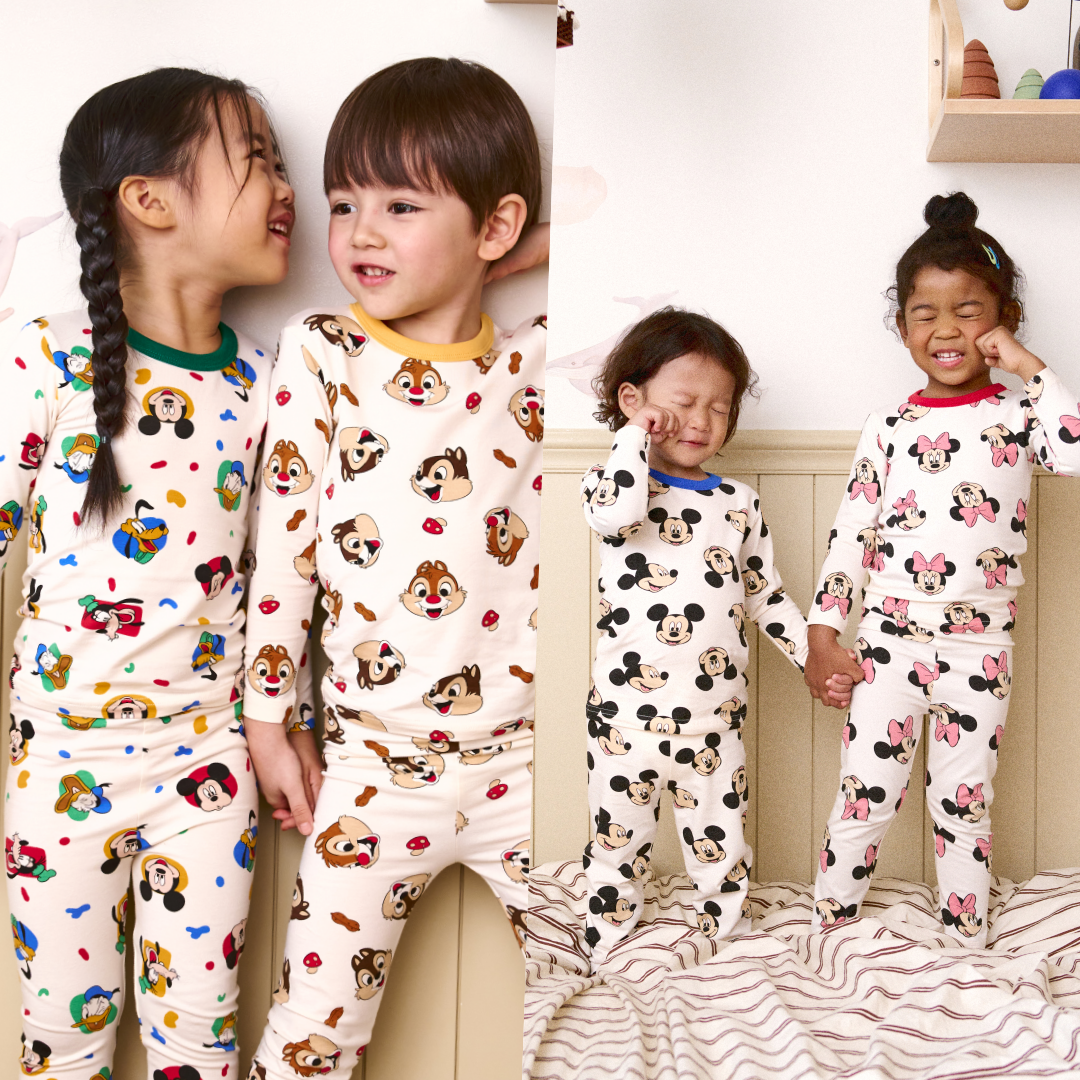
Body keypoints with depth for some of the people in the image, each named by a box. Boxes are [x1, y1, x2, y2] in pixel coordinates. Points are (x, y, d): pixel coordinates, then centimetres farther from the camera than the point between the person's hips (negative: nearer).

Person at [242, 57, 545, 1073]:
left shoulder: (535, 361, -1)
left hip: (519, 756, 2)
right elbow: (282, 544, -1)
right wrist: (266, 720, 1)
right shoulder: (318, 353, -4)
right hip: (376, 764, -1)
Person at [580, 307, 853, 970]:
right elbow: (615, 512, -30)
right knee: (620, 845, 13)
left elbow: (765, 592, 15)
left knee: (724, 851, 15)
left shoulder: (739, 502, 8)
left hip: (717, 717, 3)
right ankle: (607, 960, 30)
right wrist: (637, 436, -16)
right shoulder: (619, 483, -4)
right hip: (629, 712, -3)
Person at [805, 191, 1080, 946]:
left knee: (965, 800, 13)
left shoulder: (1017, 417, 0)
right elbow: (852, 534, 2)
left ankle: (967, 937, 29)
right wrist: (823, 633, -1)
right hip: (888, 640, 1)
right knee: (866, 794, 6)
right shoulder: (887, 429, 3)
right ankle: (828, 922, 23)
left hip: (981, 649, 0)